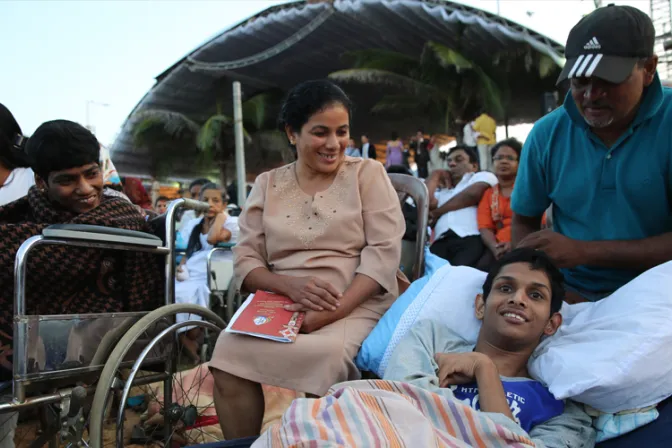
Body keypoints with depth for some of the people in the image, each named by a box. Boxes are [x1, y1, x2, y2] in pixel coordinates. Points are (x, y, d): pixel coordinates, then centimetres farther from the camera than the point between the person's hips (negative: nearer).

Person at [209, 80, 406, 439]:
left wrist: (331, 313, -18)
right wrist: (289, 285, -15)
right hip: (282, 306, 3)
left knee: (325, 353, -35)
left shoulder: (368, 173, 6)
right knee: (229, 350, -26)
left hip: (355, 306, -2)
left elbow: (384, 251, -5)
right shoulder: (267, 184, 14)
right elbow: (245, 260, 8)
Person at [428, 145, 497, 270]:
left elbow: (473, 194, 2)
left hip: (471, 239, -4)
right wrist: (435, 176, 33)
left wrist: (438, 212, 16)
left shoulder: (483, 177, 25)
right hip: (441, 242, 4)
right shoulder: (441, 190, 37)